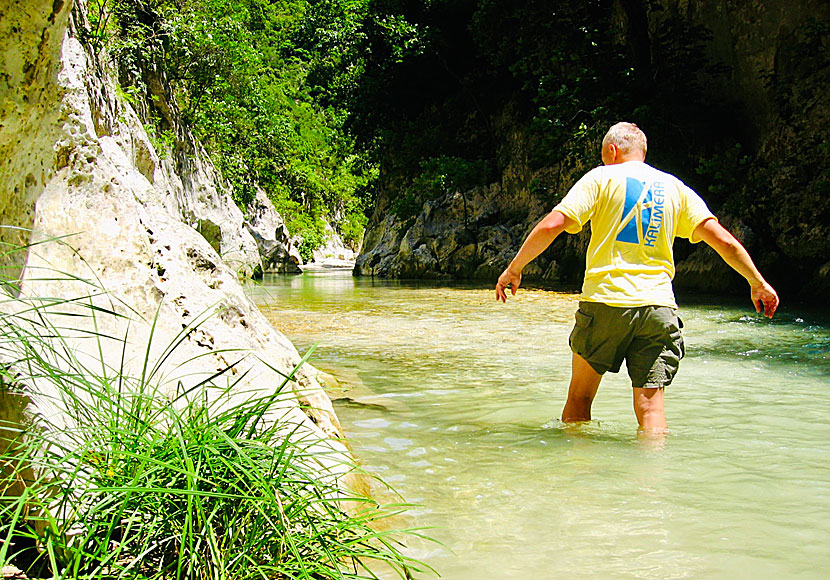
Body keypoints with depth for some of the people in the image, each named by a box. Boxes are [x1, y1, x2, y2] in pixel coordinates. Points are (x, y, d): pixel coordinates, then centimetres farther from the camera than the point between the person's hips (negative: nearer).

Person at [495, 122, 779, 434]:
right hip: (658, 306, 2)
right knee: (651, 405, 0)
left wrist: (515, 268, 3)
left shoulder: (602, 177, 5)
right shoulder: (675, 187, 14)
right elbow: (723, 241, 8)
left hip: (605, 301, -2)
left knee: (579, 396, 14)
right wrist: (758, 283, 19)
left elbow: (552, 224, -7)